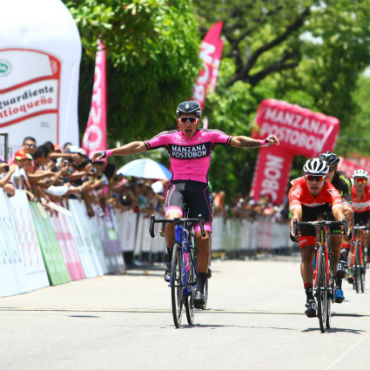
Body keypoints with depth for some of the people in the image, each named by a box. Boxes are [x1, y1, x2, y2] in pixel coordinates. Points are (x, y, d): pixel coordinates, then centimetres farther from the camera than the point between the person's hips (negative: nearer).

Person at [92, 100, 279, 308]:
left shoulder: (209, 136, 1)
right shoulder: (169, 138, 3)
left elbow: (235, 141, -11)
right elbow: (140, 146, 1)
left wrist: (262, 142, -26)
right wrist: (109, 152, -6)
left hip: (200, 189, 0)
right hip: (177, 187, 0)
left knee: (203, 236, -14)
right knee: (172, 218, -32)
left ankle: (201, 287, -2)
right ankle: (171, 261, -8)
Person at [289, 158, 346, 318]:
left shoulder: (330, 190, -36)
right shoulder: (298, 188, -36)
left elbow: (337, 209, -52)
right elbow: (296, 210, -52)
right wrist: (294, 227, -71)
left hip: (325, 212, 2)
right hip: (306, 217, -2)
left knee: (336, 239, -21)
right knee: (307, 255, -14)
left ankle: (337, 282, -5)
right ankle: (309, 297, -13)